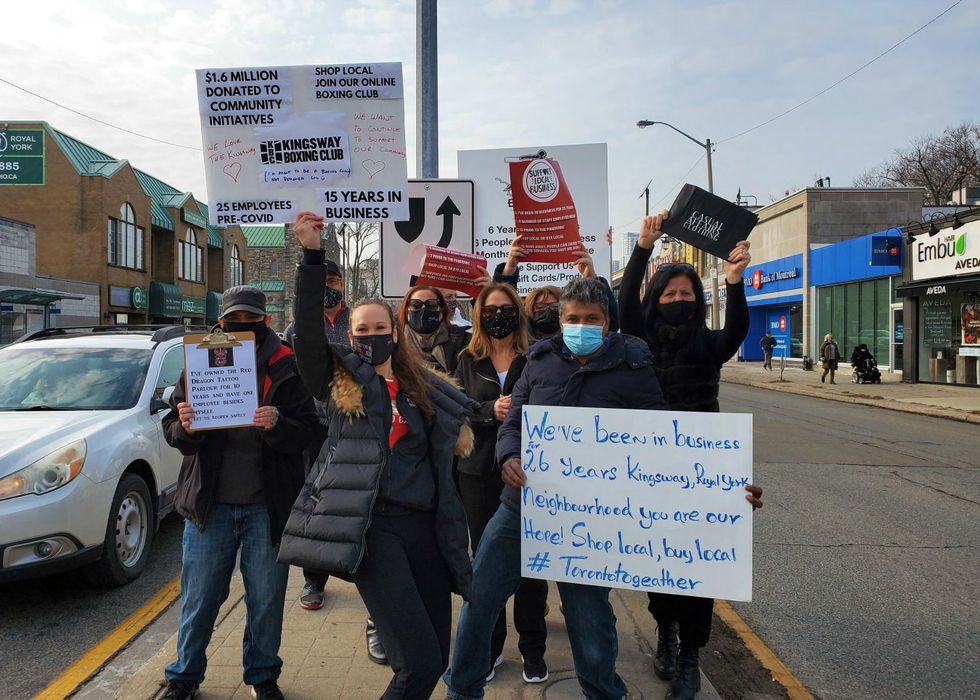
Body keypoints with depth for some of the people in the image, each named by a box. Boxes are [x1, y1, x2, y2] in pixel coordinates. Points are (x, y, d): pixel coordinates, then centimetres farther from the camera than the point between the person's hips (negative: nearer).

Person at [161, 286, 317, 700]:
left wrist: (276, 425, -27)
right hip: (209, 505, 1)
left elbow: (307, 431, -7)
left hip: (266, 506, -1)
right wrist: (184, 427, -18)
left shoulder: (287, 368, -3)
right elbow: (172, 431, 5)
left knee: (266, 597, 11)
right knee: (198, 597, 11)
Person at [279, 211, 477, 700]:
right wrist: (312, 256, -18)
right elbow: (307, 332, -10)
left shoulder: (425, 389, 16)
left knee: (436, 657, 11)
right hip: (370, 525, -5)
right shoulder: (339, 382, 6)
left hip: (426, 525, 5)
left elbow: (461, 433, 25)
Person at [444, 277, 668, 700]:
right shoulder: (540, 361, 6)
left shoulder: (632, 369, -3)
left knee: (589, 616, 10)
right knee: (478, 597, 10)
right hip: (521, 503, 3)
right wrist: (509, 457, -11)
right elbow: (512, 422, 9)